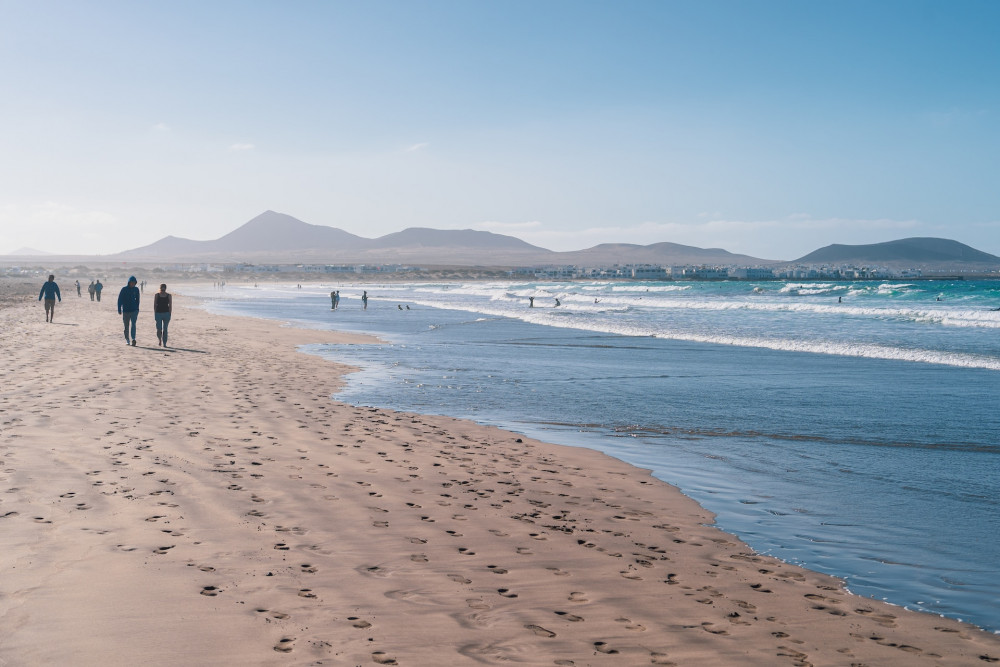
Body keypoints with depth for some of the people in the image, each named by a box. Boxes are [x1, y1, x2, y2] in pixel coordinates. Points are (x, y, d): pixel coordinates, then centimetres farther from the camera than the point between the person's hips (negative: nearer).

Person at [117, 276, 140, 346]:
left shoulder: (136, 289, 4)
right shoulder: (124, 289, -5)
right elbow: (120, 299, -3)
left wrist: (137, 308, 17)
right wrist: (119, 310, -8)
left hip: (134, 310, 0)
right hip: (126, 310, 0)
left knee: (133, 324, -17)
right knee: (126, 326, 9)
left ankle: (133, 339, -27)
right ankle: (127, 339, 25)